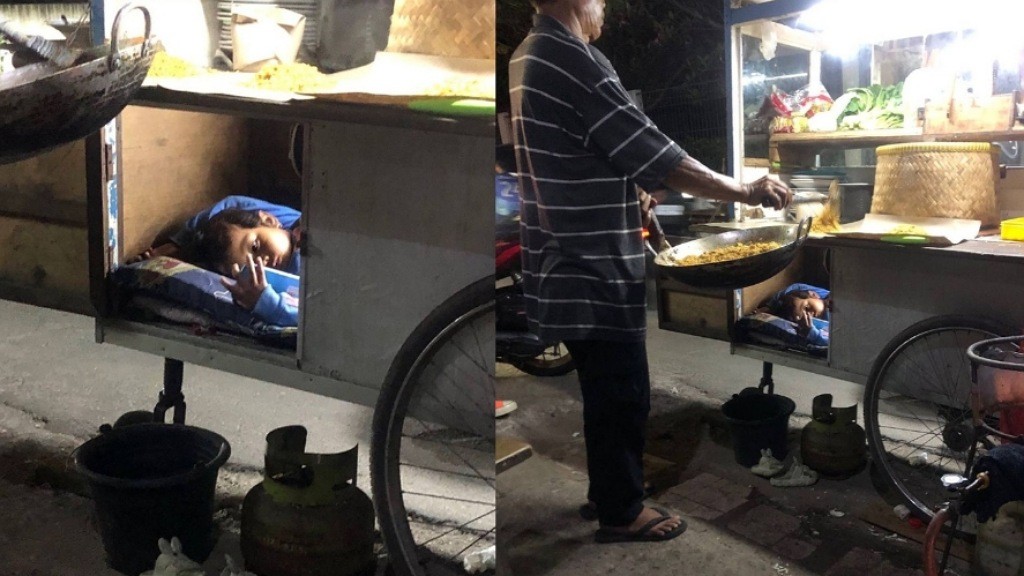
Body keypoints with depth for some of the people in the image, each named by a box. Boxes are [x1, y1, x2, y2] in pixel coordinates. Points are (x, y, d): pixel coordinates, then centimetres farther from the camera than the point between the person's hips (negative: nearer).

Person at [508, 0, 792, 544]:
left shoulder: (530, 56, 10)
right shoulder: (571, 60, -22)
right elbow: (652, 153, -22)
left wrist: (628, 195, 33)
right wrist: (745, 190, -14)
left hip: (571, 261, 10)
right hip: (594, 266, -10)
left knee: (605, 387, 22)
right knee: (621, 392, 5)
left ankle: (607, 489, 36)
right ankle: (621, 512, 20)